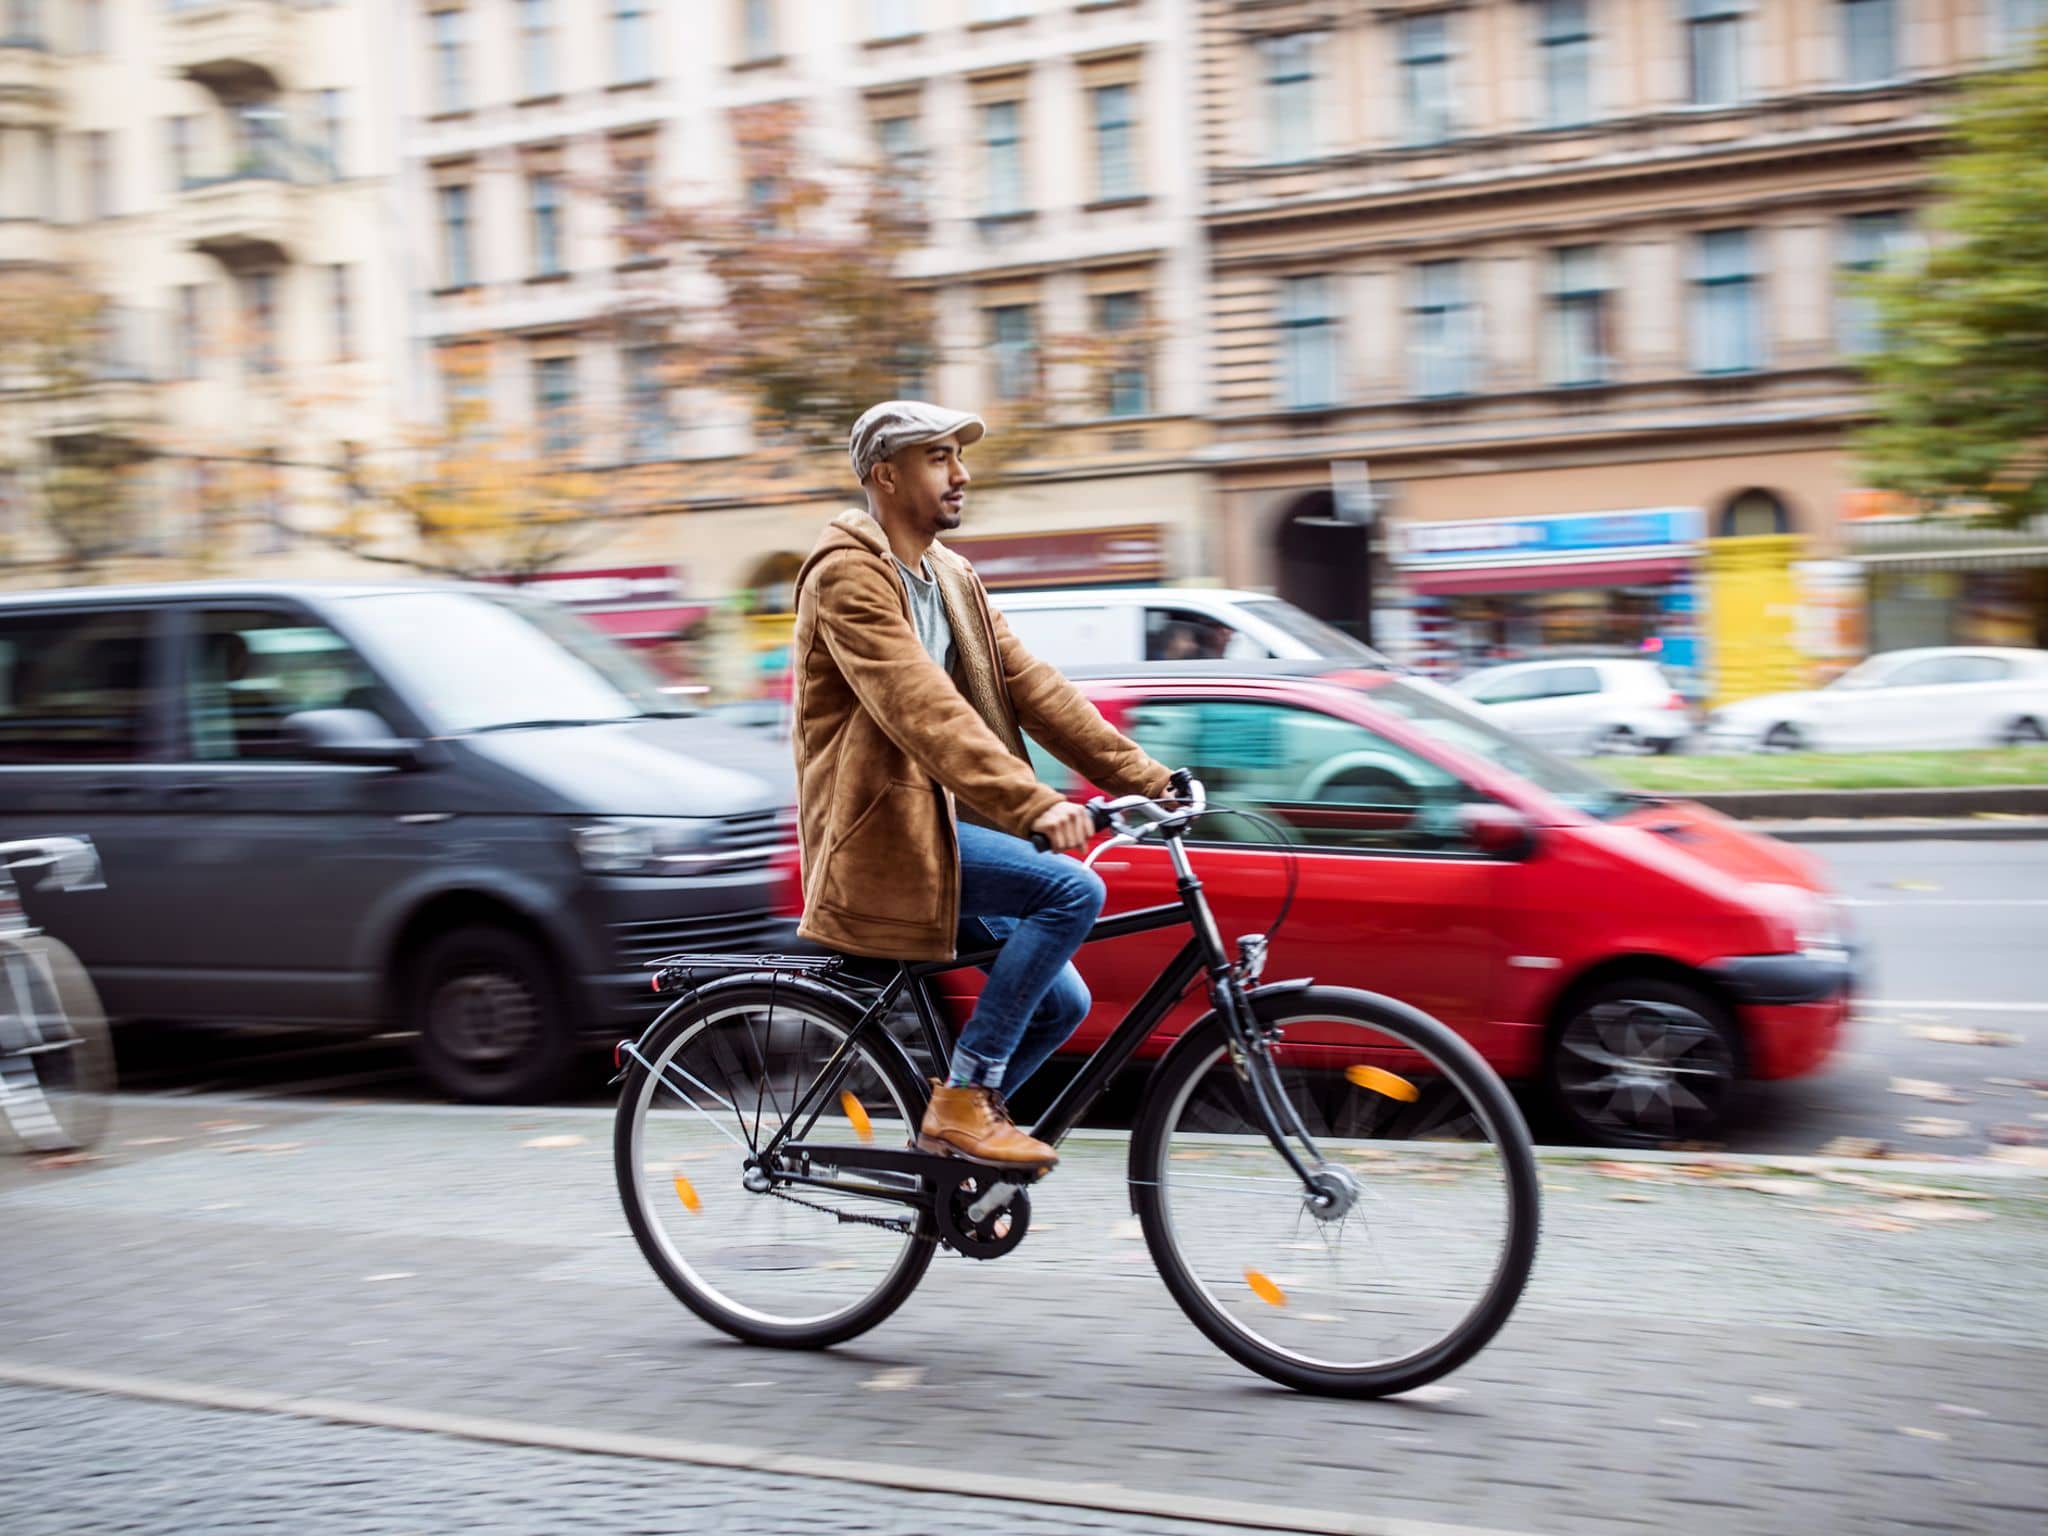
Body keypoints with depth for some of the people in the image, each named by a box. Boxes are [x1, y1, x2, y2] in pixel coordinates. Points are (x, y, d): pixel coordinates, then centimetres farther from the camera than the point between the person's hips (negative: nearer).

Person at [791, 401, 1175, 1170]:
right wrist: (1034, 803, -37)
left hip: (939, 823, 9)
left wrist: (1146, 778, 0)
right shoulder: (847, 574, -14)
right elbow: (922, 708, -27)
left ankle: (953, 1130, 21)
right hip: (882, 830, -9)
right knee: (1074, 890, -23)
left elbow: (1031, 687, 9)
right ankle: (964, 1098, -14)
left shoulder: (953, 579, 15)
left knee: (1061, 1002, 3)